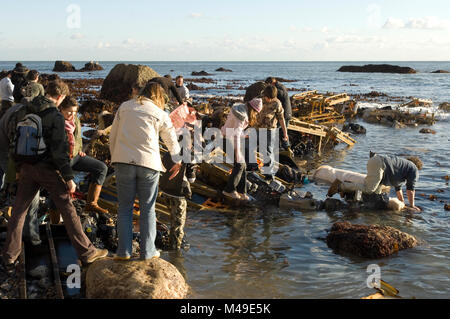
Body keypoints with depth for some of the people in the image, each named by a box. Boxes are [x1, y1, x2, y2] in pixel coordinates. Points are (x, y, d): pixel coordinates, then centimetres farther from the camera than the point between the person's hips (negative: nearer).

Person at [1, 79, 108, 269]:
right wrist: (69, 178, -14)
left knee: (18, 211, 12)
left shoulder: (28, 111, 7)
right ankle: (86, 252, 8)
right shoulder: (56, 116, -12)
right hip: (47, 168, -5)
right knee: (68, 210, 3)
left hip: (26, 168, 6)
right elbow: (59, 149, -17)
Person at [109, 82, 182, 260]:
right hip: (148, 164, -1)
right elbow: (173, 143, 16)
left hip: (123, 161, 1)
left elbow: (112, 137, 13)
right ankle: (147, 251, 13)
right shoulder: (161, 115, 8)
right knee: (147, 209, 10)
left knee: (125, 207, 10)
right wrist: (178, 163, 32)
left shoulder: (125, 107, 12)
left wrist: (115, 157, 25)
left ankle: (124, 251, 8)